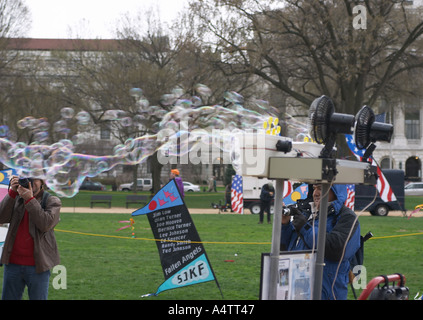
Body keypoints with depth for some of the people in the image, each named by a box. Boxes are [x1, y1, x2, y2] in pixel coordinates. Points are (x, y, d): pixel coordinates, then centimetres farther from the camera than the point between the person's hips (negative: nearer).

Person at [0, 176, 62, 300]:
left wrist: (30, 199, -18)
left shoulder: (52, 201, 1)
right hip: (13, 263, 3)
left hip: (37, 266, -3)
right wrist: (12, 192, -13)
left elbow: (46, 224, -16)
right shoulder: (16, 198, 11)